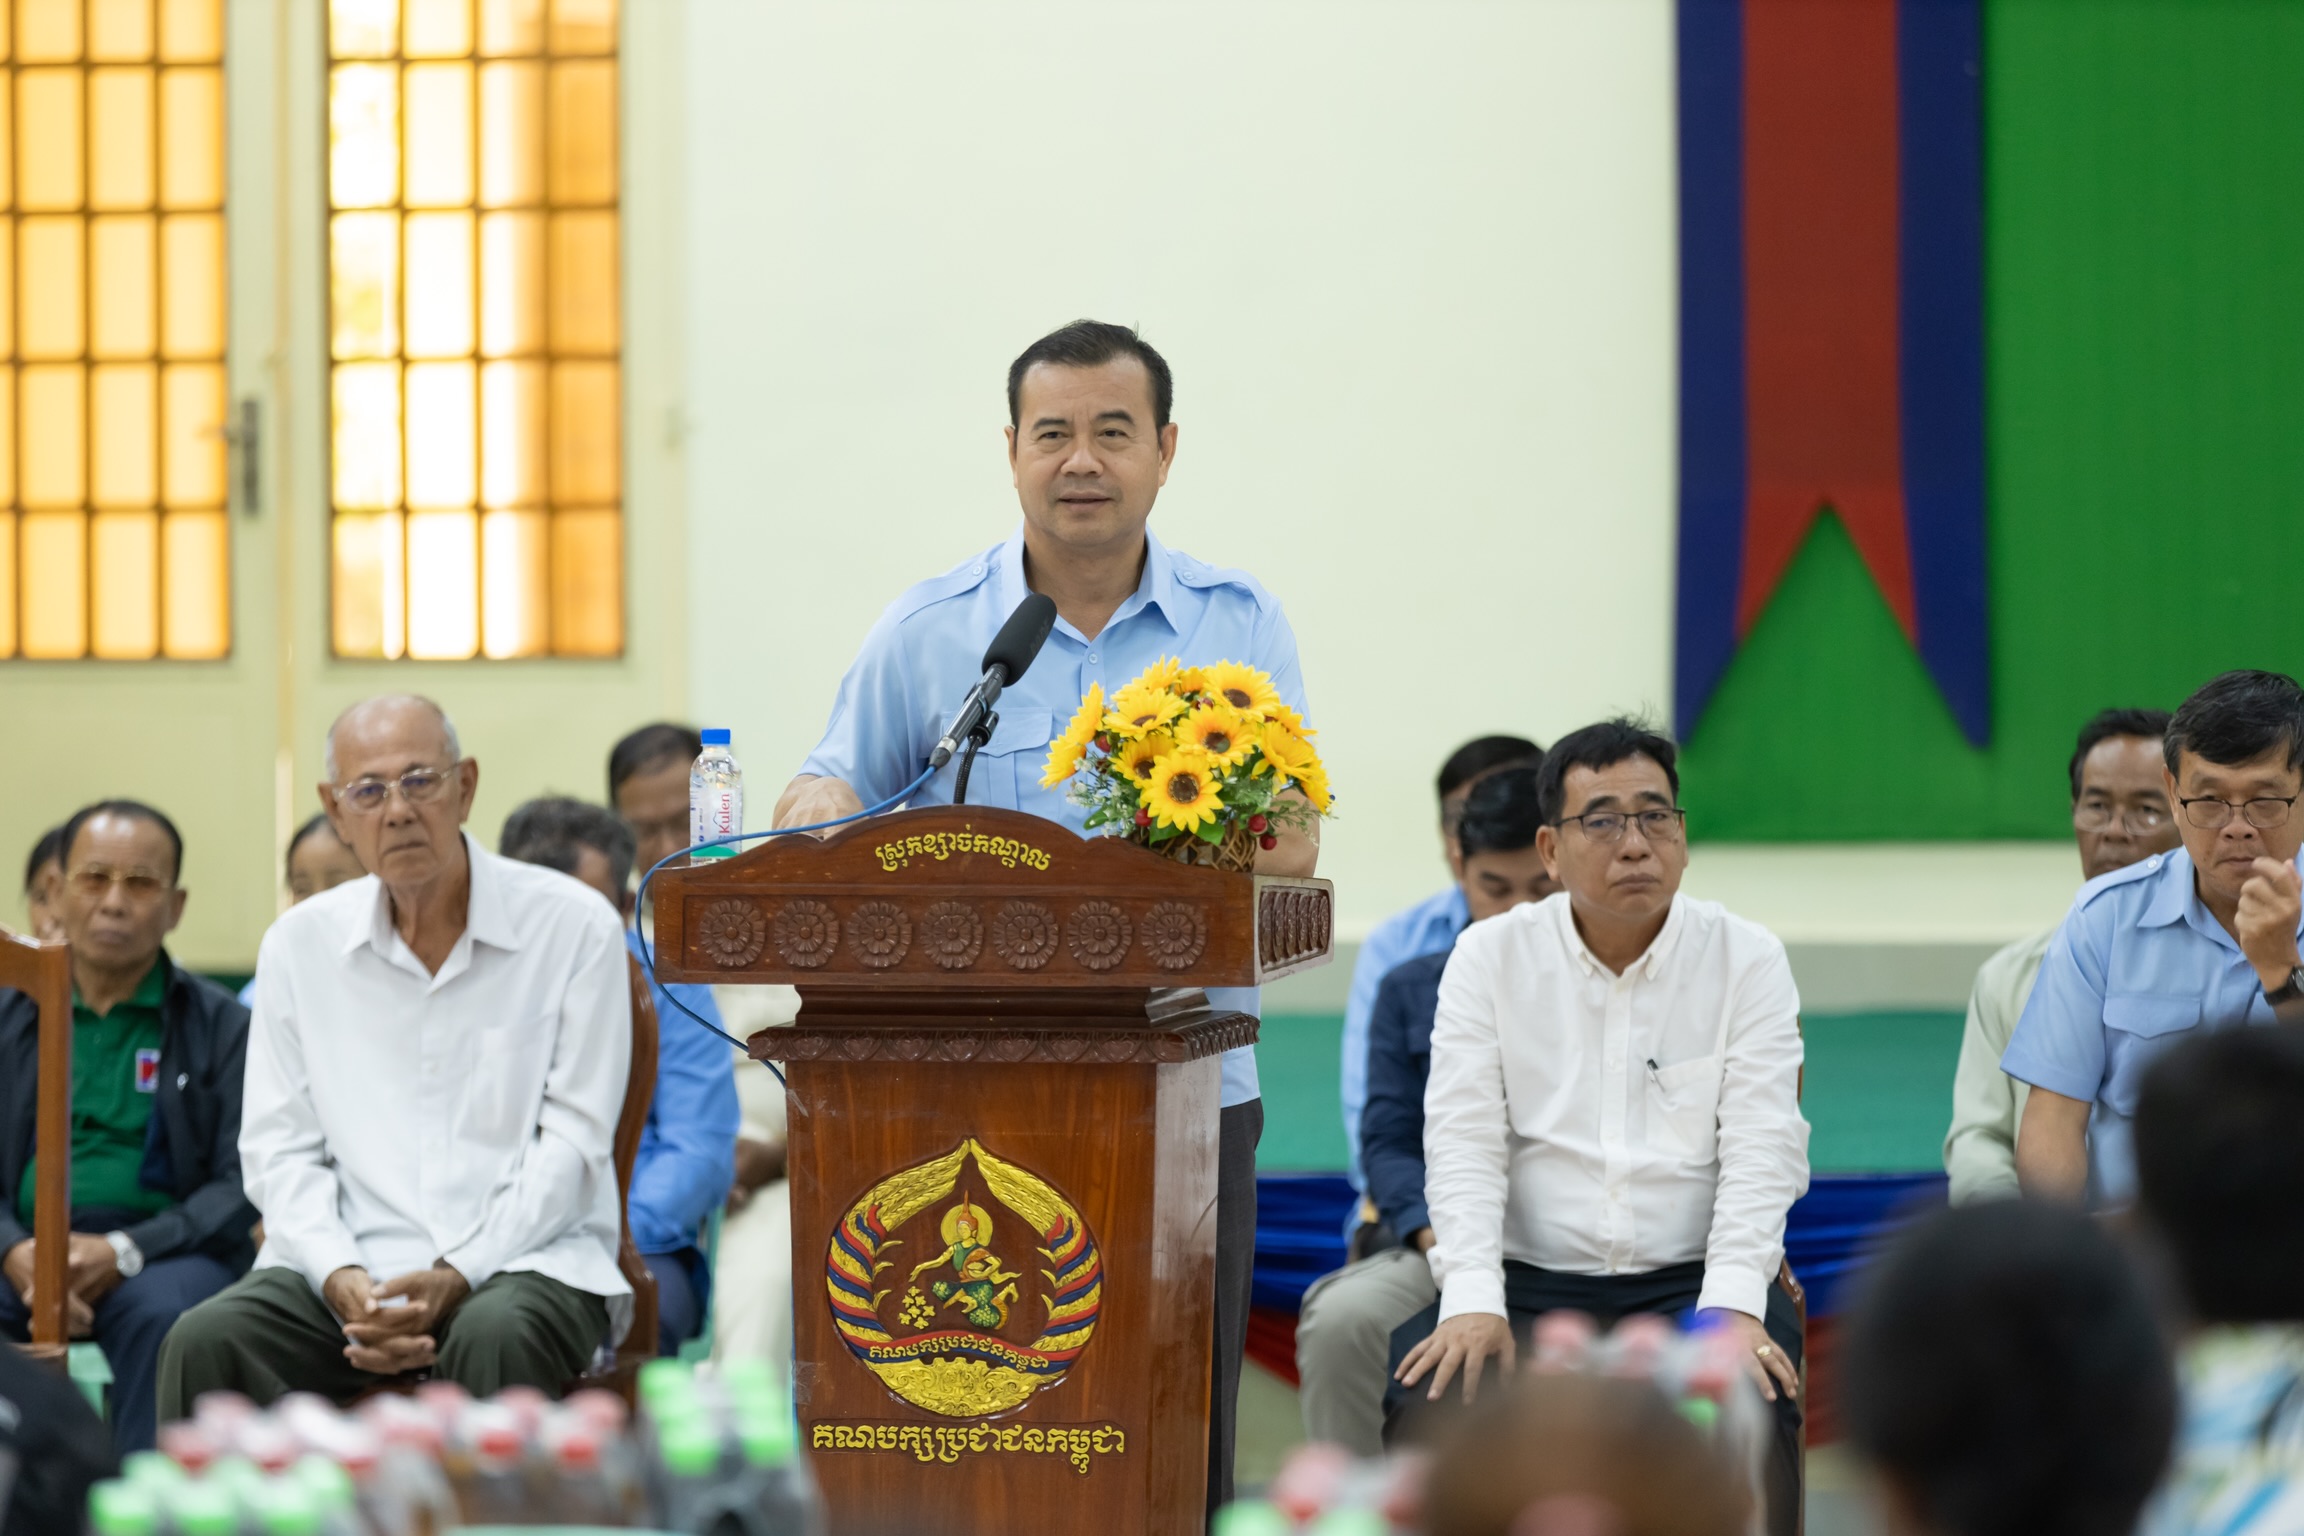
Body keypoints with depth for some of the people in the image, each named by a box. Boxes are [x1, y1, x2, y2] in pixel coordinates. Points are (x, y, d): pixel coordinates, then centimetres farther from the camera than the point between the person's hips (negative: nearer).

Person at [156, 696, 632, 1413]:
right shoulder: (298, 944, 11)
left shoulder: (573, 927, 2)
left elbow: (575, 1139, -2)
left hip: (525, 1255, -3)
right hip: (353, 1264, 3)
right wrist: (341, 1279, -11)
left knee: (496, 1340, -39)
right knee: (203, 1342, -27)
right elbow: (279, 1145, 9)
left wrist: (458, 1277, -15)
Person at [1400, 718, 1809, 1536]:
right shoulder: (1489, 958, 6)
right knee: (1437, 1394, -28)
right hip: (1531, 1278, 1)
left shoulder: (1747, 960, 4)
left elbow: (1761, 1151, -5)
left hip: (1693, 1279, -1)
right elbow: (1463, 1145, -2)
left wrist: (1730, 1308, -20)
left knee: (1752, 1396, -32)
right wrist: (1472, 1303, -18)